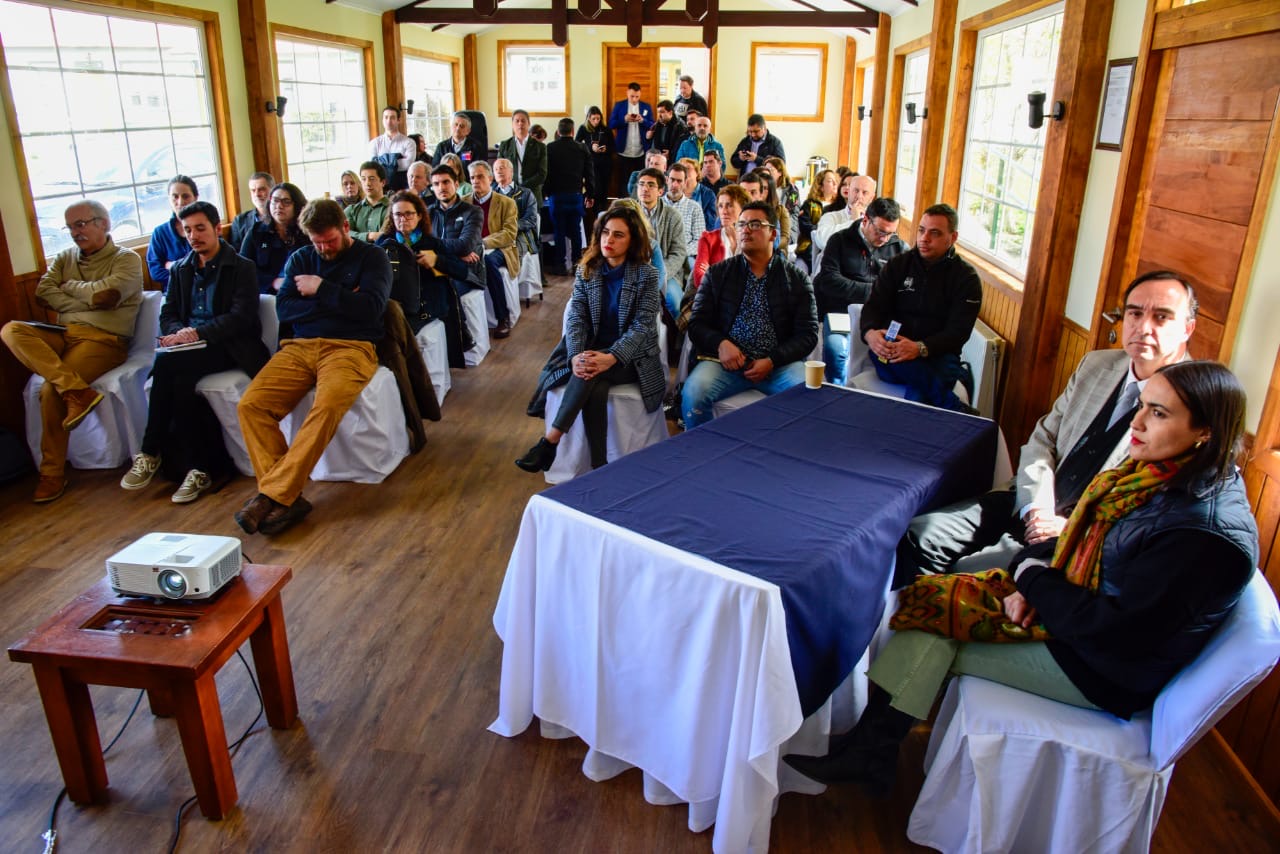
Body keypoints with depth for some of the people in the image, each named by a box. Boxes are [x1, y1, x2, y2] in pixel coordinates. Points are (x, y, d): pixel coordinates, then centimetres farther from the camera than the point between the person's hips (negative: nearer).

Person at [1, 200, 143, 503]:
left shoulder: (126, 259, 2)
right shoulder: (65, 258, 19)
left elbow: (105, 294, -14)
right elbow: (43, 293, 5)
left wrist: (69, 287, 3)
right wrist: (88, 300, -6)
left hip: (103, 339, -6)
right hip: (63, 334, 6)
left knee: (51, 390, -25)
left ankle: (53, 472, -13)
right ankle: (77, 390, -36)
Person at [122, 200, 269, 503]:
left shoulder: (242, 267, 3)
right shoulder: (180, 269, 21)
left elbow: (242, 317, -10)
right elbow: (168, 314, 15)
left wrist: (198, 332, -21)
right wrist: (178, 332, -10)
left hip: (226, 346, -4)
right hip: (188, 346, 4)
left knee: (166, 362, -31)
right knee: (181, 381, -31)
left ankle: (150, 453, -19)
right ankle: (202, 467, -23)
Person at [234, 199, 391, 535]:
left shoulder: (372, 257, 10)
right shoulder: (300, 259, 21)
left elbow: (371, 307, -7)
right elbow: (283, 309, 7)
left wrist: (321, 290, -2)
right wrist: (339, 300, -3)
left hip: (349, 346, -4)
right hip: (299, 346, 5)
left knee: (328, 405, -35)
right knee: (250, 404, -21)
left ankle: (273, 493, -29)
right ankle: (286, 497, -24)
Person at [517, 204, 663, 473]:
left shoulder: (646, 275, -2)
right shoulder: (586, 271, 8)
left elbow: (643, 325, -12)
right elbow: (576, 319, -2)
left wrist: (611, 358, -28)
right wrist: (576, 356, -22)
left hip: (631, 357, -2)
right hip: (592, 352, 2)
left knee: (590, 375, -33)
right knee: (595, 389, -32)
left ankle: (549, 441, -27)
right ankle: (599, 468, -25)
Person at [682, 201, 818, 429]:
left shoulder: (797, 279, 10)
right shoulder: (717, 273, 13)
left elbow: (808, 334, 5)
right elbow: (697, 324, 8)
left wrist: (772, 361, -12)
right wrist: (720, 343, -14)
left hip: (779, 364, 0)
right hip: (726, 360, 0)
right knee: (694, 391, -30)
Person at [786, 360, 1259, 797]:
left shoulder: (1206, 534, -28)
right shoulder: (1160, 473, -2)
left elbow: (1113, 627, -28)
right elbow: (1079, 537, 7)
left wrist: (1032, 579, -14)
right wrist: (1029, 576, -11)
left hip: (1108, 667, -8)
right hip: (1075, 605, 8)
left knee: (932, 641, -10)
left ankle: (869, 752, 10)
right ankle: (869, 751, 1)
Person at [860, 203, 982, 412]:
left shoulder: (966, 277, 4)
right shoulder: (898, 265, 14)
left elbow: (958, 332, -7)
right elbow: (874, 306, 5)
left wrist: (920, 348, -27)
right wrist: (870, 333, -21)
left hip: (937, 356, -3)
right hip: (892, 350, 3)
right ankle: (959, 411, -29)